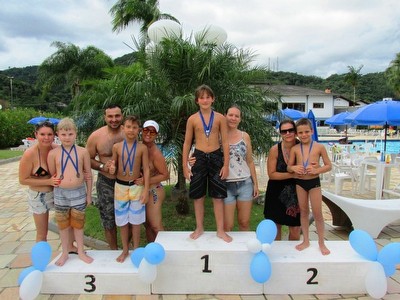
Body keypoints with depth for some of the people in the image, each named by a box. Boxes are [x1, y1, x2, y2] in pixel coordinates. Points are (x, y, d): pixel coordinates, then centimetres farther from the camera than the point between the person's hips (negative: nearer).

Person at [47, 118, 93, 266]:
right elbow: (51, 175, 4)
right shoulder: (53, 153, -6)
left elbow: (88, 175, 1)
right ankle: (65, 253, 33)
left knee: (78, 222, 13)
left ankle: (80, 251, 31)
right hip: (60, 193, 1)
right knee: (63, 224, 15)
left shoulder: (83, 152, -6)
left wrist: (89, 194, 3)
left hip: (79, 192, 0)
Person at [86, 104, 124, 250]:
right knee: (108, 221, 12)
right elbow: (88, 159, 2)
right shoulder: (96, 136, -8)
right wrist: (102, 166, -15)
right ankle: (114, 251, 33)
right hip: (106, 183, 0)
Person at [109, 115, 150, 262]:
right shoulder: (117, 147, -2)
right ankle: (125, 250, 29)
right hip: (120, 186, 2)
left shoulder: (142, 148, -7)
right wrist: (112, 169, -16)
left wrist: (146, 190, -9)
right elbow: (114, 165, 9)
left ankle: (136, 249, 26)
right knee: (122, 220, 12)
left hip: (137, 187, -2)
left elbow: (146, 170, -5)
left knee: (136, 220, 9)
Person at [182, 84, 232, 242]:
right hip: (199, 158, 1)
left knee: (218, 196, 4)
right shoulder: (192, 119, 2)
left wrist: (226, 164, -4)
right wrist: (185, 165, -1)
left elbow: (225, 142, 1)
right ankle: (199, 228, 25)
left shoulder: (220, 118, 1)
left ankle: (220, 230, 17)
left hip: (216, 158, 0)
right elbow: (187, 143, 4)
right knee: (198, 196, 9)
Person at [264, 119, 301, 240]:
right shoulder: (275, 150, -13)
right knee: (275, 227, 14)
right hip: (277, 193, -1)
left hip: (296, 192, 1)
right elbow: (271, 174, -13)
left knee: (295, 229, 10)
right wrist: (292, 174, -21)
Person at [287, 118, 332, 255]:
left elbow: (329, 165, -2)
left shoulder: (319, 147, -6)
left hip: (314, 182, -2)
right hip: (300, 182, 2)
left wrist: (317, 170, -19)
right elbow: (288, 167, 4)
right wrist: (293, 168, -19)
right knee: (303, 211, 13)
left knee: (317, 213, 4)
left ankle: (321, 242, 22)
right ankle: (306, 240, 27)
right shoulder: (294, 149, -2)